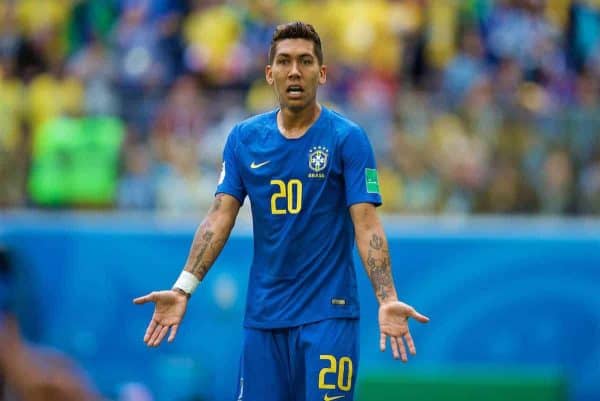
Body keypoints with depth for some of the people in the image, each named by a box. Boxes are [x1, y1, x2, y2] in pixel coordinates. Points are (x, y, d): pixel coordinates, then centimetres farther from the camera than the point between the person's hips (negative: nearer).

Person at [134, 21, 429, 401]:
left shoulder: (348, 138, -5)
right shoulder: (244, 138, 5)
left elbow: (367, 226, -11)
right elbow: (220, 217, 2)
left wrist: (388, 300, -24)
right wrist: (182, 289, -9)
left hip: (328, 313, -3)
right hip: (263, 314, 3)